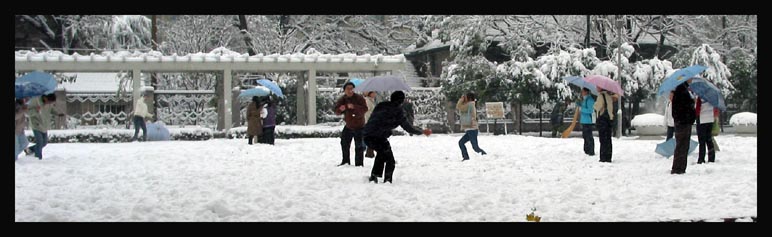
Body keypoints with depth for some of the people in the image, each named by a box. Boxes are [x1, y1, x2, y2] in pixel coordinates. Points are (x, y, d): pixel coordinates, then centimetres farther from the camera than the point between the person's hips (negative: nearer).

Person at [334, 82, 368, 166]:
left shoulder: (359, 98, -15)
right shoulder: (342, 99, -1)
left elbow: (365, 109, -27)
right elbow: (336, 111, -5)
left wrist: (354, 107, -40)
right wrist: (340, 109, -29)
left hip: (359, 126, -6)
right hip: (348, 126, 6)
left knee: (359, 147, -8)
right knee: (344, 144, 17)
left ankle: (359, 164, -2)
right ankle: (346, 162, 33)